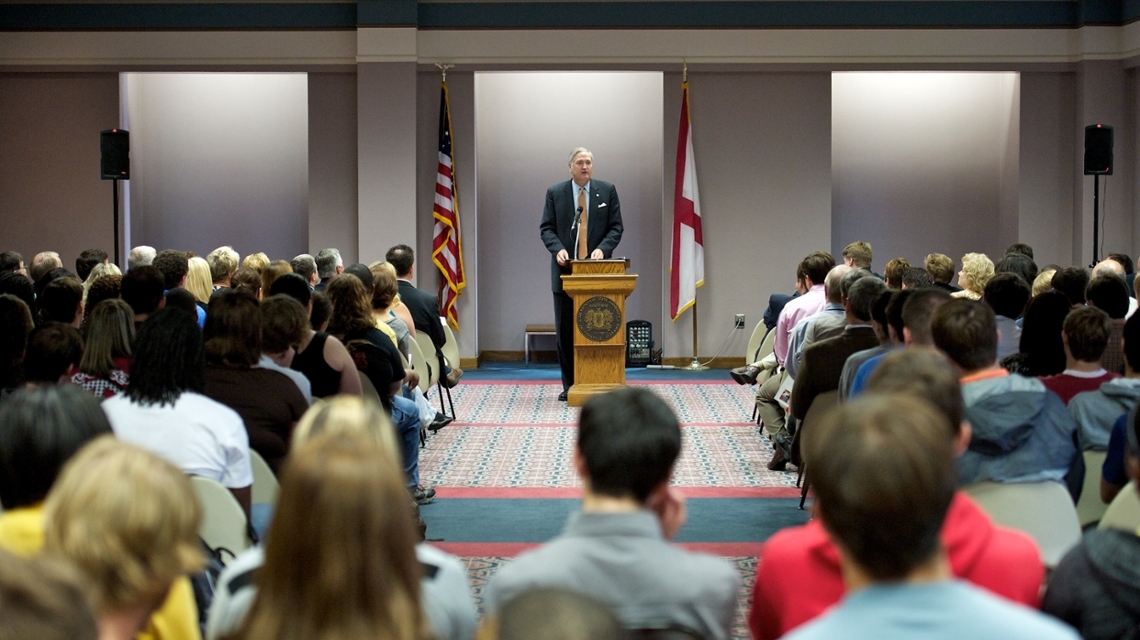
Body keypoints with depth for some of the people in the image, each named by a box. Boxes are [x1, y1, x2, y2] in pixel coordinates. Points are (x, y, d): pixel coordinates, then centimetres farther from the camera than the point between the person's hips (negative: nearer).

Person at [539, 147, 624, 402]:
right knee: (565, 331, 2)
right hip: (566, 270, 1)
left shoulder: (607, 191, 6)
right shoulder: (555, 193, 7)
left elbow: (616, 227, 4)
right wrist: (557, 249, -14)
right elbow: (546, 228, 4)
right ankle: (569, 385, 10)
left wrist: (602, 248, -13)